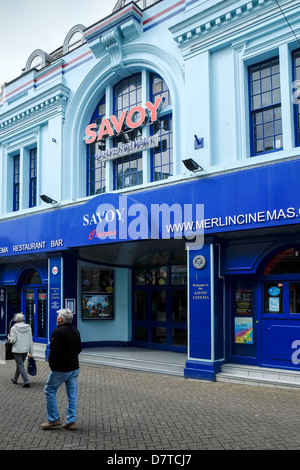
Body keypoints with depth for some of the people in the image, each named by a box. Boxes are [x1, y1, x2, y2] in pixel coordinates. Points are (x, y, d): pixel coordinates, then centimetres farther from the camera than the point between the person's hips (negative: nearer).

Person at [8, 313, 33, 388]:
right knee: (19, 364, 21)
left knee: (20, 366, -1)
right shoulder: (28, 327, 1)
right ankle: (15, 379, 38)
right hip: (25, 350, 5)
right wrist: (31, 351, 10)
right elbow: (30, 340, 3)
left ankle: (26, 382, -9)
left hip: (17, 350, -5)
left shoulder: (14, 328, -11)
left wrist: (9, 337, 8)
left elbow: (13, 340, -14)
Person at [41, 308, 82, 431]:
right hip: (74, 367, 8)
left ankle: (54, 419, 12)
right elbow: (79, 348, 18)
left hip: (61, 369, -7)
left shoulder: (58, 331, -17)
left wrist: (52, 365, -6)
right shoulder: (75, 331, 9)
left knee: (49, 390, 10)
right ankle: (71, 422, 13)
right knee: (72, 394, 10)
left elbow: (54, 352, -20)